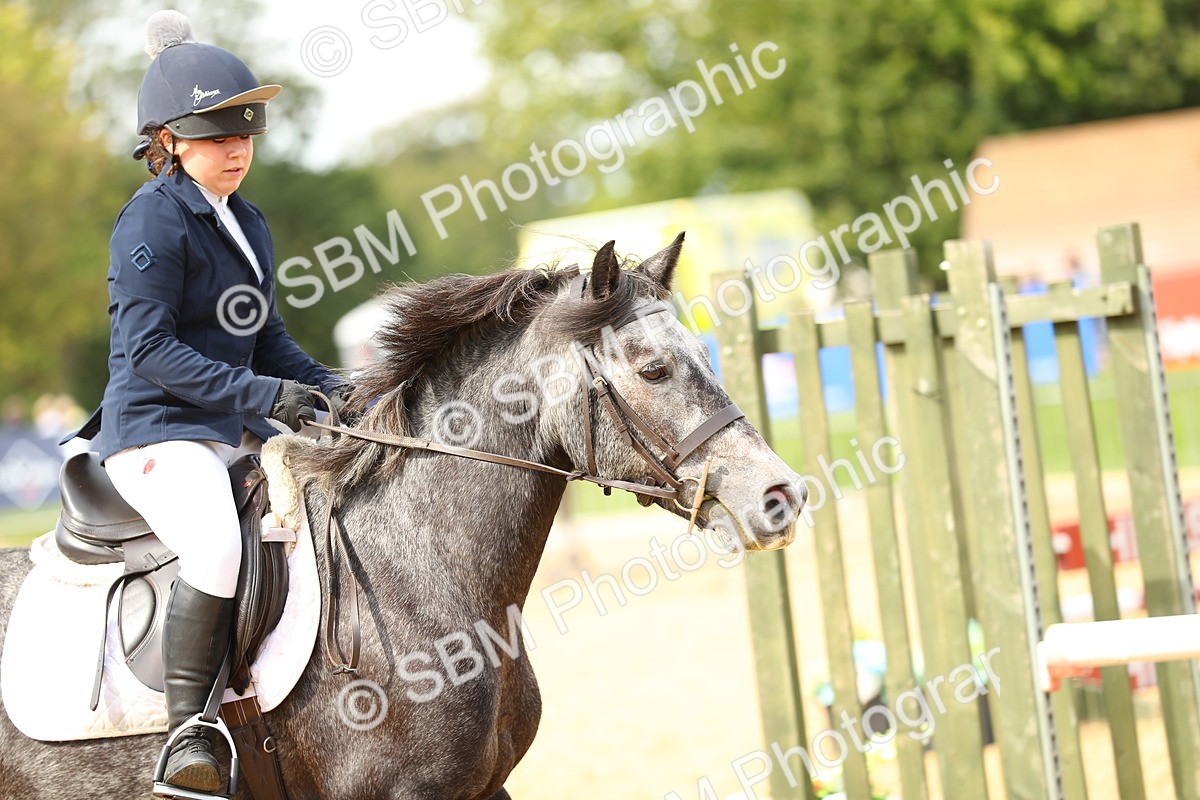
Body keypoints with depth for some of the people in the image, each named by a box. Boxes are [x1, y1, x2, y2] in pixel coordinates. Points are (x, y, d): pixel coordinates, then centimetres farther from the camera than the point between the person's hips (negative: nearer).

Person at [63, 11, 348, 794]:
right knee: (218, 550, -34)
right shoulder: (152, 222, -11)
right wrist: (265, 394, -23)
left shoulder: (249, 224, 15)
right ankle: (187, 731, -22)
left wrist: (331, 390, 1)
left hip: (235, 434, 9)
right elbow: (148, 349, -18)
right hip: (155, 431, -9)